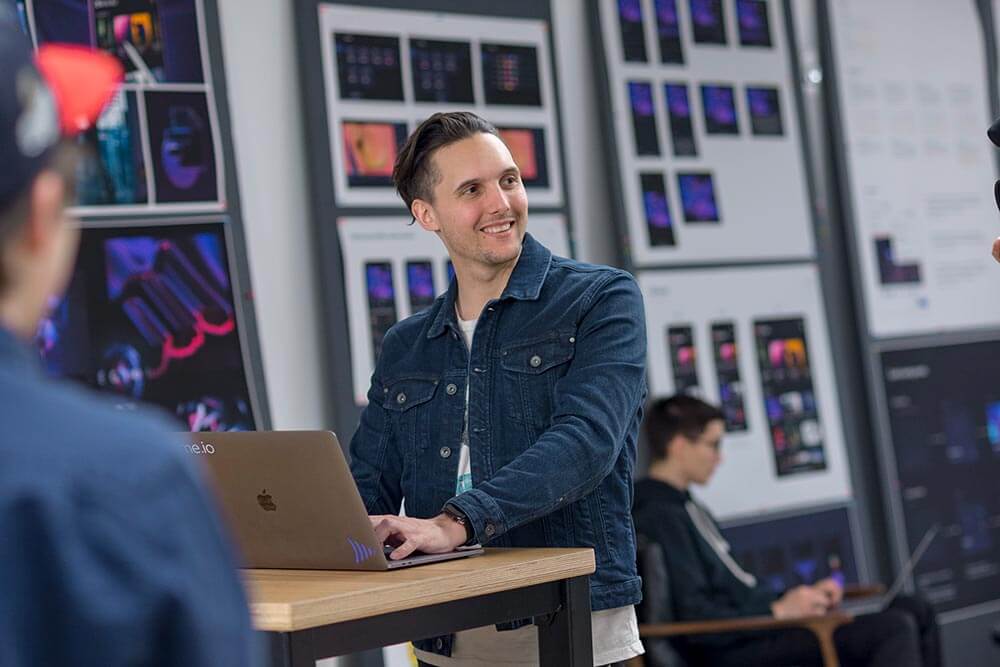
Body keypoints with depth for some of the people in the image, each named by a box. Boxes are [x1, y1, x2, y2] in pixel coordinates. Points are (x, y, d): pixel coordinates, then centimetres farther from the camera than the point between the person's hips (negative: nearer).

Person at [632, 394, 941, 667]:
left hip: (758, 629, 10)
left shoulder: (689, 509, 20)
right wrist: (778, 610, -20)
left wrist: (806, 596, 12)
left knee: (914, 611, 6)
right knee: (893, 628, -20)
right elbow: (693, 618, -21)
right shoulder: (658, 518, -14)